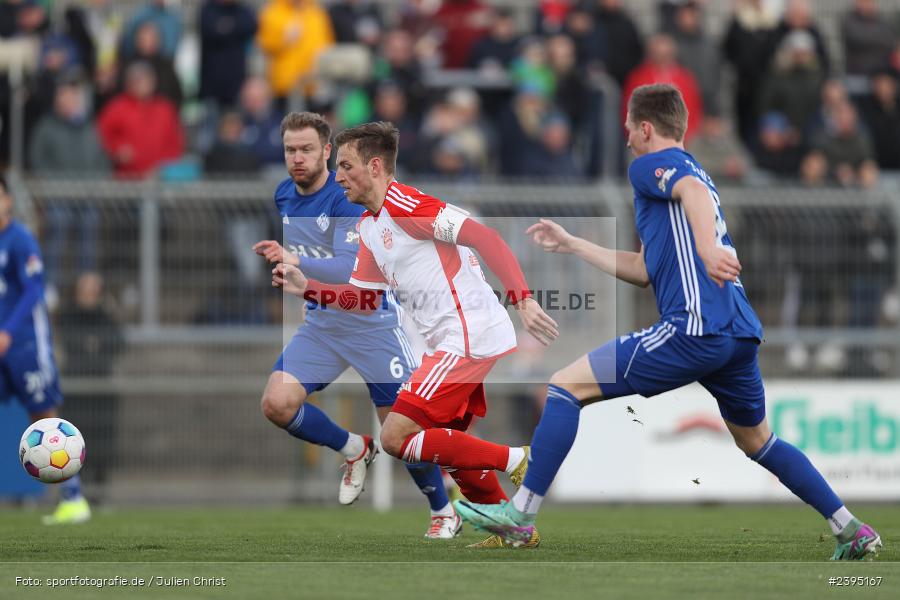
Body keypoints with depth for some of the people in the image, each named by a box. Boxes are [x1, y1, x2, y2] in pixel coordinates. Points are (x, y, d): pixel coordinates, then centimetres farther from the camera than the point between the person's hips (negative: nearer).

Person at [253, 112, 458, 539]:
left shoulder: (347, 199, -21)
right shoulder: (284, 195, 1)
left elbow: (350, 268, -34)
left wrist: (295, 261, -46)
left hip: (371, 324, -6)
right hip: (321, 325, 6)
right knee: (277, 404, -15)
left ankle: (444, 514, 19)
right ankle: (355, 450, 12)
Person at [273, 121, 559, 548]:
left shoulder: (402, 204, -13)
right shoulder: (370, 225, 17)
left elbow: (485, 238, -21)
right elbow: (368, 299, 22)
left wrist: (523, 300, -29)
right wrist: (308, 288, 9)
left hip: (469, 335, -10)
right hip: (456, 341, 10)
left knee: (396, 438, -13)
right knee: (446, 444, 20)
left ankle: (517, 462, -10)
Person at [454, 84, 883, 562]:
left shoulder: (651, 164, 3)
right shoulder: (691, 170, 30)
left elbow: (694, 190, -22)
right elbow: (644, 270, 33)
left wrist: (707, 244, -40)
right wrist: (572, 245, 39)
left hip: (695, 329, -9)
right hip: (742, 334, 9)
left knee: (565, 385, -4)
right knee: (758, 443, 28)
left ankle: (519, 515, -8)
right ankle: (851, 530, 25)